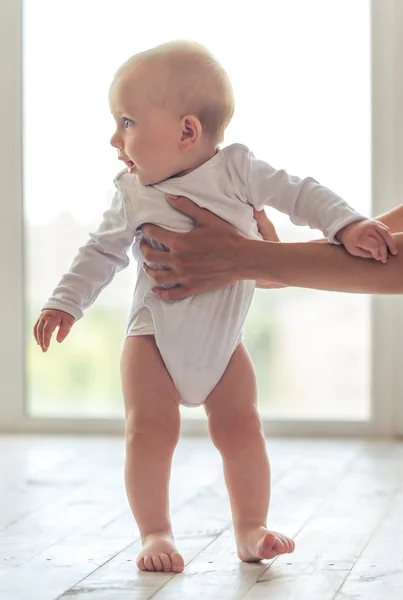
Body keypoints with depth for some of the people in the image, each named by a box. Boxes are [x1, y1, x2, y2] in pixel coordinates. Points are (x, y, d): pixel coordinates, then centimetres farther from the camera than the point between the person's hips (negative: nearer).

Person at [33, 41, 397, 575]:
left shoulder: (235, 168, -11)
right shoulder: (132, 194, -4)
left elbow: (298, 193, -12)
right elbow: (102, 253, 6)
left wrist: (347, 225, -25)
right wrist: (66, 304, 0)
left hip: (222, 340, 0)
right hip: (154, 336, 0)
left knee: (241, 427, -2)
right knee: (150, 430, -11)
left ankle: (250, 529, 12)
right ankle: (155, 532, 1)